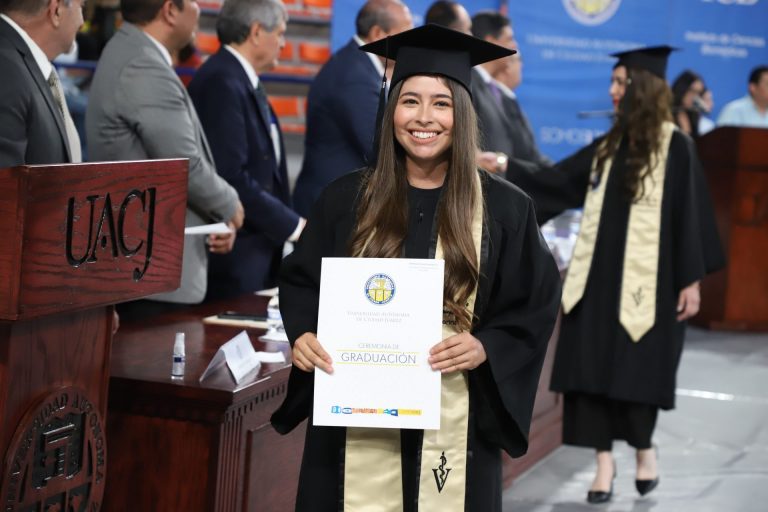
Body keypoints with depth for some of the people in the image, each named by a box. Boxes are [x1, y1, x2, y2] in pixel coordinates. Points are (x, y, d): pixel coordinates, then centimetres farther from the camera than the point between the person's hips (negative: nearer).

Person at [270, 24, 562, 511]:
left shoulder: (504, 209, 0)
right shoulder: (347, 199, 2)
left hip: (453, 425, 0)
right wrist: (304, 334, -11)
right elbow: (300, 281, 9)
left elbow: (537, 305, 3)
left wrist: (486, 348, -14)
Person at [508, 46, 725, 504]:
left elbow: (690, 214, -7)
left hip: (646, 281, -5)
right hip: (600, 275, 5)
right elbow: (553, 184, 11)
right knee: (594, 368, 1)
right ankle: (605, 460, 11)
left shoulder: (675, 146, -5)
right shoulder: (609, 146, 11)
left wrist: (691, 280, -10)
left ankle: (644, 449, 27)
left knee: (635, 372, 2)